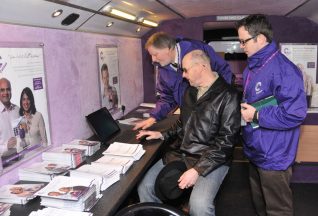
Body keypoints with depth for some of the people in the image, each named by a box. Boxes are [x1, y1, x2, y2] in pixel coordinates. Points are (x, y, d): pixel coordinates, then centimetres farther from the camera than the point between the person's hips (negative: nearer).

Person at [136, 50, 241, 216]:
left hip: (212, 159, -7)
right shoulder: (190, 91, 12)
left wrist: (198, 170, -23)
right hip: (179, 154, 7)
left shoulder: (228, 96, -12)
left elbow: (226, 140, -17)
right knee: (145, 187, -2)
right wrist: (163, 135, 10)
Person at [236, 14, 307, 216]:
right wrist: (242, 109, 3)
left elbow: (295, 113, -30)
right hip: (256, 151, 9)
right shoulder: (252, 67, 8)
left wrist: (256, 116, -22)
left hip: (273, 156, -9)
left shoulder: (283, 69, -23)